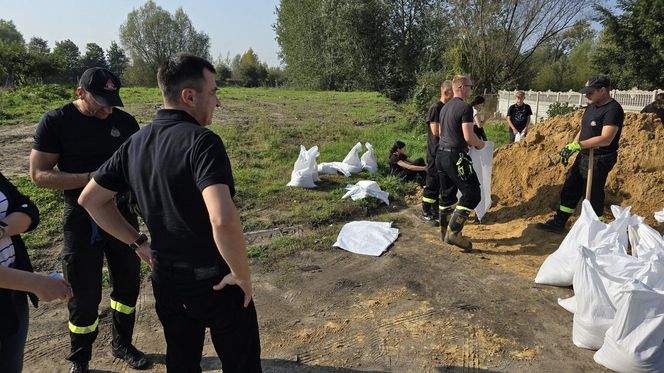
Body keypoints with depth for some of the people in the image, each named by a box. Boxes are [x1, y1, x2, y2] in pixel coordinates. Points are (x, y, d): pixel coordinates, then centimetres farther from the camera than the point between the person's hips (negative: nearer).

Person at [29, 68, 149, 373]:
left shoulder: (125, 122, 0)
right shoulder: (56, 122, -9)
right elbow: (38, 174, -11)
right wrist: (89, 179, -24)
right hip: (82, 218, -3)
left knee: (128, 282, 14)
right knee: (85, 295, 5)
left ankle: (122, 344, 38)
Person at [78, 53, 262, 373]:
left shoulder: (136, 143, 0)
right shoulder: (202, 141, -23)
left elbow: (90, 199, 9)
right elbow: (223, 219, -37)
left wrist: (139, 243, 11)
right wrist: (242, 274, -22)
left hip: (165, 278, 7)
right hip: (214, 280, -7)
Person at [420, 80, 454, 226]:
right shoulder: (436, 108, -14)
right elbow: (436, 131, -21)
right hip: (435, 152, -9)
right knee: (432, 183, -2)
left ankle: (436, 210, 26)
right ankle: (425, 213, 8)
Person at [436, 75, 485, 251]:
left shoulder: (445, 107, 15)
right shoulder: (465, 107, -13)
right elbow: (469, 136, -20)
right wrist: (480, 144, 1)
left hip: (441, 154, 9)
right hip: (456, 157, -9)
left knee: (447, 194, 16)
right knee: (472, 194, -2)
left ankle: (445, 231, 25)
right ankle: (453, 233, -5)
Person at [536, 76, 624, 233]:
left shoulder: (613, 110, -18)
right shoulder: (591, 107, 11)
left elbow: (606, 139, -28)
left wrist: (578, 145, -29)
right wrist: (570, 149, 9)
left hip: (599, 161, -9)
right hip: (583, 157, 9)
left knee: (593, 196, 1)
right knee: (569, 190, 12)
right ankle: (558, 223, 22)